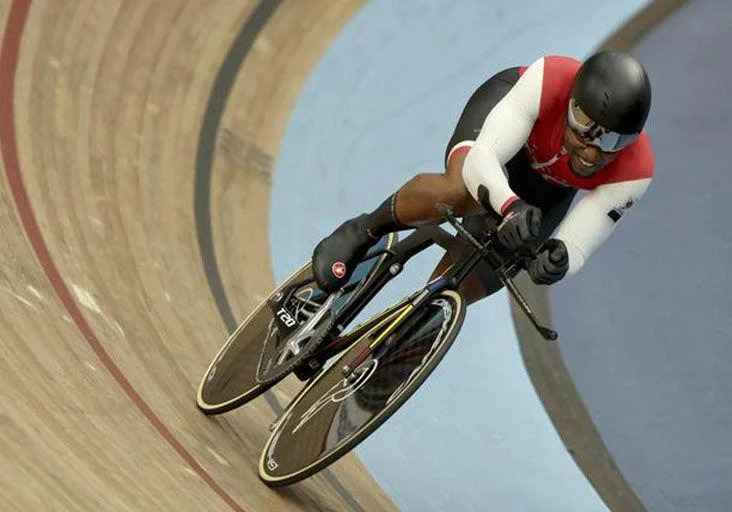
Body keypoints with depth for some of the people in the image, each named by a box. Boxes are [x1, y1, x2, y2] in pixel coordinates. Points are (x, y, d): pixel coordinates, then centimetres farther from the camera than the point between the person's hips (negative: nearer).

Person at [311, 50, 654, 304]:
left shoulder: (634, 174, -36)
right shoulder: (550, 79, -41)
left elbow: (574, 252, -34)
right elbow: (481, 160, -44)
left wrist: (556, 261, -58)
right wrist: (510, 206, -64)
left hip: (552, 184, 2)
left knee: (471, 283, -9)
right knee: (463, 191, -37)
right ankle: (361, 233, -10)